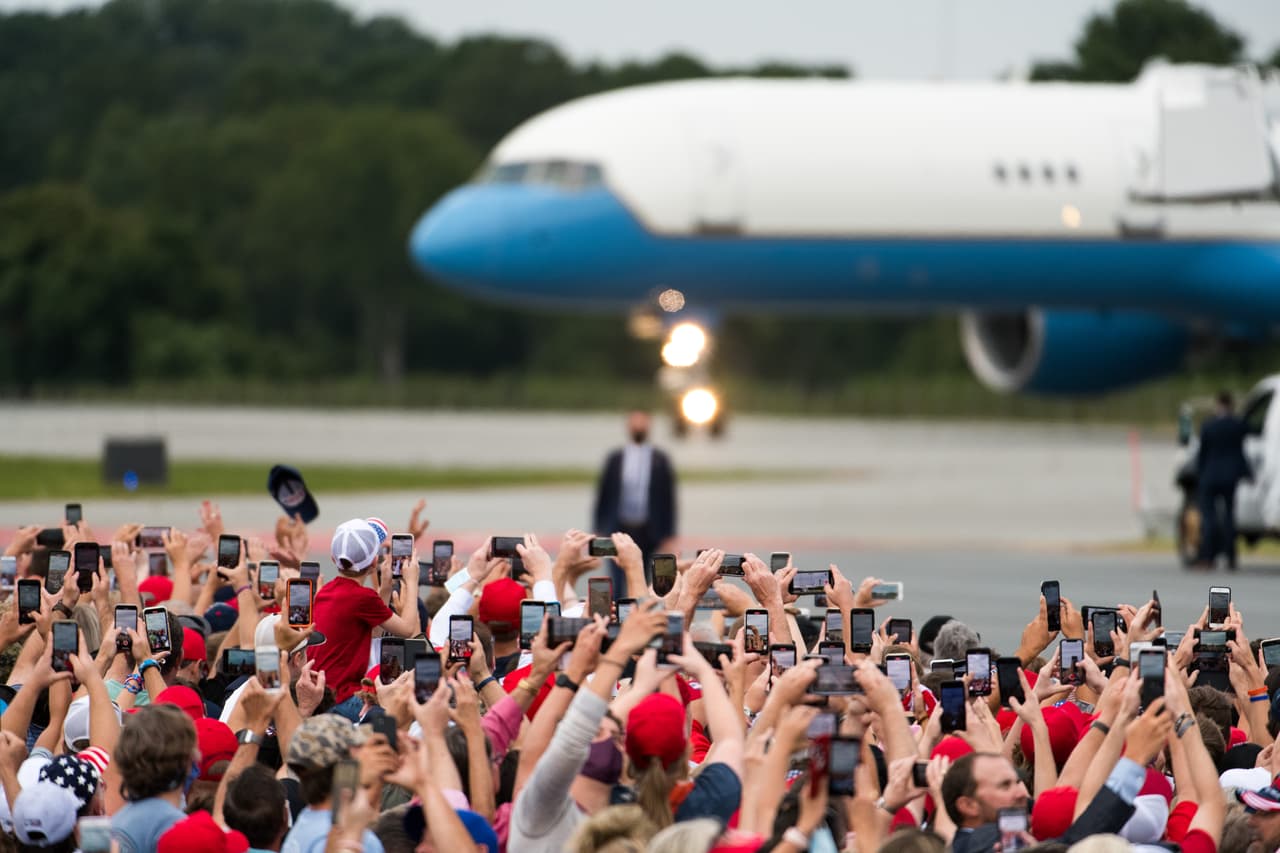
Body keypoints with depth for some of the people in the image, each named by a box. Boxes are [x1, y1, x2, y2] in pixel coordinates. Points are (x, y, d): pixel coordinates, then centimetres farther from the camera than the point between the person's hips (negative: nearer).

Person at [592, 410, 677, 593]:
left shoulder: (660, 460, 6)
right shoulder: (614, 459, 8)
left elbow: (669, 498, 5)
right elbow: (602, 494, 9)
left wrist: (669, 536, 0)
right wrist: (599, 531, 4)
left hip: (649, 534, 0)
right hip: (620, 529, 0)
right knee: (618, 586, -5)